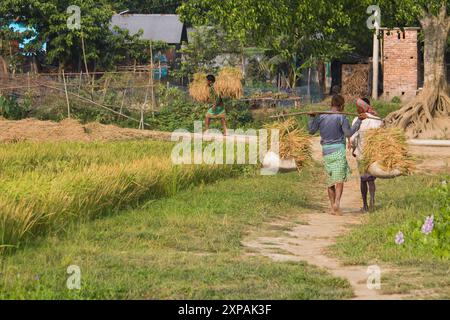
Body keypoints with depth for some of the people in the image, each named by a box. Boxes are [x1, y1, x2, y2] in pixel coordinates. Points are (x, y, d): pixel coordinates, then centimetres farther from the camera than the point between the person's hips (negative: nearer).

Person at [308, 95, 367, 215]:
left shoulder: (320, 116, 7)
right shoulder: (341, 117, -7)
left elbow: (311, 130, 11)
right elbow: (349, 133, -8)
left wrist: (312, 118, 17)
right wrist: (359, 120, -6)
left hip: (326, 151, 5)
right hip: (338, 149, -5)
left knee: (330, 180, 13)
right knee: (339, 179, -6)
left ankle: (333, 207, 13)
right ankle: (337, 203, -26)